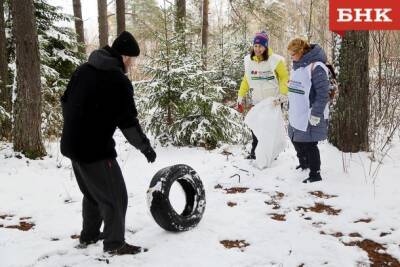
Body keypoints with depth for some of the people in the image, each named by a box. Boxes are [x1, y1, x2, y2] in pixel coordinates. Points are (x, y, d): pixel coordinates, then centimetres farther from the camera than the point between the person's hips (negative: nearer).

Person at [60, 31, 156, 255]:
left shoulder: (84, 69, 7)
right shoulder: (119, 81, -16)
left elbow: (66, 102, 13)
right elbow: (128, 122, -15)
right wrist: (145, 146, -3)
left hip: (72, 144, 9)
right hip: (95, 148, -8)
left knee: (92, 192, 24)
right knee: (115, 195, 4)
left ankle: (89, 235, 34)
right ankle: (115, 243, 9)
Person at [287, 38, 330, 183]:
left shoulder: (316, 67, -19)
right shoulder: (297, 65, 10)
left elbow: (323, 93, -20)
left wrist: (316, 114, -22)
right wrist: (291, 108, 23)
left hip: (310, 116, -9)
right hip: (297, 114, 9)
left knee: (309, 144, -2)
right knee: (296, 140, 19)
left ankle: (315, 174, 12)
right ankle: (304, 164, 40)